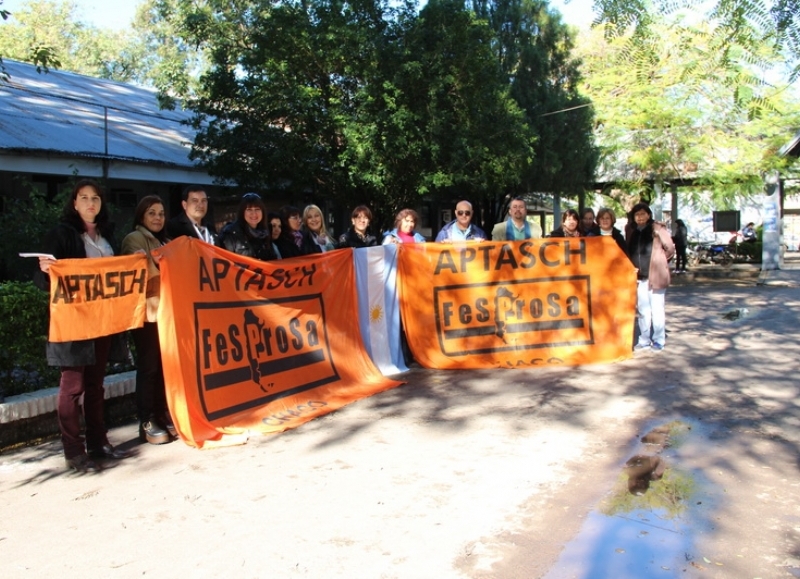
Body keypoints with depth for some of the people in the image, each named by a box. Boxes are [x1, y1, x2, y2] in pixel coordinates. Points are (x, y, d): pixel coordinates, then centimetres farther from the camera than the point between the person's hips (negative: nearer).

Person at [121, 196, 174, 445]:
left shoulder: (162, 242, 22)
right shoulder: (134, 239, -1)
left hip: (164, 311, 7)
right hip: (146, 312, -7)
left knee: (164, 366, 8)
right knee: (149, 366, -7)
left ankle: (163, 416, 15)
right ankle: (146, 423, -2)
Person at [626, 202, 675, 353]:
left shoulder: (657, 229, -6)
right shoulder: (632, 231, 9)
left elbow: (670, 249, -1)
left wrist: (657, 261, 6)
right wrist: (632, 268, 4)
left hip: (655, 276, -4)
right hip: (639, 277, 5)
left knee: (657, 310, 3)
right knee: (642, 311, 11)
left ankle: (658, 341, 14)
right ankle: (644, 340, 21)